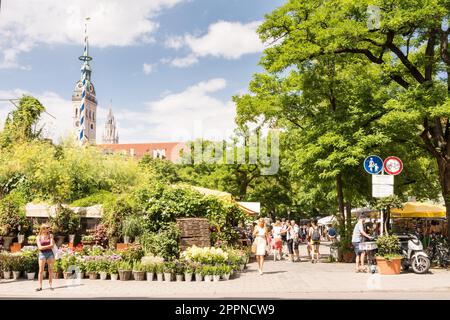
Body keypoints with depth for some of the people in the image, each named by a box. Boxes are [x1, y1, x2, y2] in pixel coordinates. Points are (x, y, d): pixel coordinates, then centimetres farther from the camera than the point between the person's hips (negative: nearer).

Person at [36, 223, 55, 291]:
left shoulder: (50, 236, 9)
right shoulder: (38, 237, 4)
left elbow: (52, 245, -3)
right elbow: (40, 247, -6)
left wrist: (44, 247, -8)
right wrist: (48, 246, -8)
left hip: (50, 253, 2)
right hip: (42, 254, -2)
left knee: (50, 270, 1)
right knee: (41, 270, -5)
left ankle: (51, 285, 6)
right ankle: (40, 286, -2)